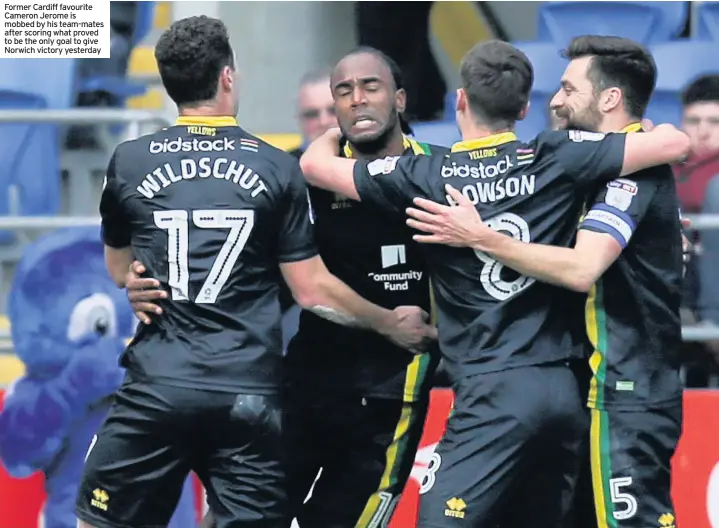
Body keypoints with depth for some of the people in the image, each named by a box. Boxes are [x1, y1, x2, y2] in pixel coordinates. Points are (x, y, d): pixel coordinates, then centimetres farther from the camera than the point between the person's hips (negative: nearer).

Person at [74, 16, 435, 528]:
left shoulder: (129, 162, 2)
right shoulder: (276, 168, 1)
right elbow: (312, 290, 4)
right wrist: (391, 323, 18)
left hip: (157, 387, 0)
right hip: (250, 393, 1)